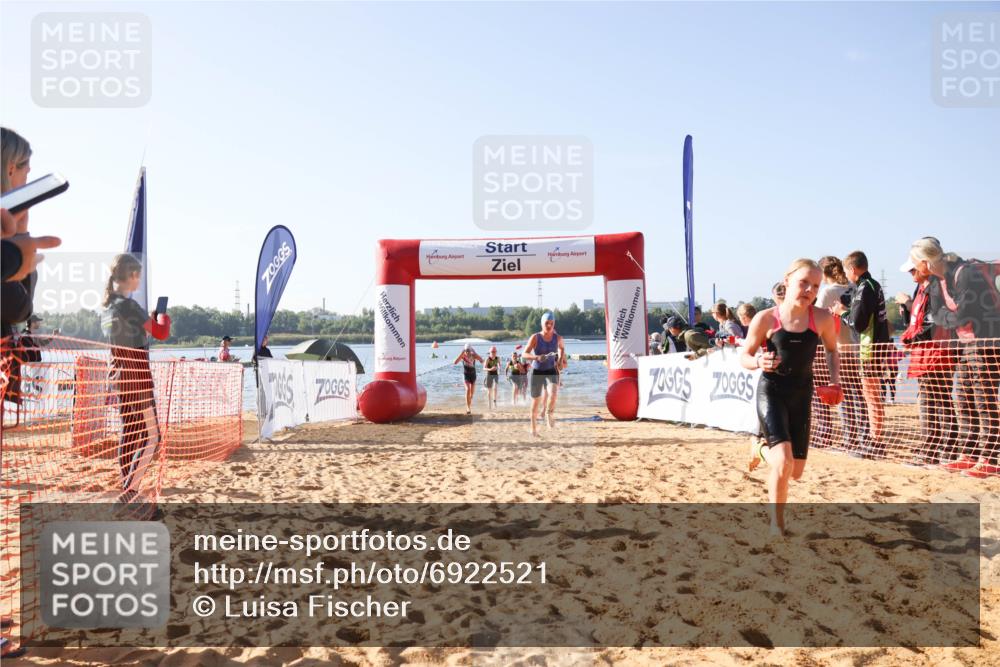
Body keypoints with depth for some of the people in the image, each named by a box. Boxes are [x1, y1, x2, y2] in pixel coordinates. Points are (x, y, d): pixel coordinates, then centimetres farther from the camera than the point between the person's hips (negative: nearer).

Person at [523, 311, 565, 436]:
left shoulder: (558, 338, -1)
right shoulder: (535, 337, -9)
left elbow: (562, 348, 21)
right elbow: (525, 354, -12)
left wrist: (560, 360, 5)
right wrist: (536, 357, -29)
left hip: (551, 371, 1)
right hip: (537, 372, -1)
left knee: (553, 393, -29)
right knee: (536, 401, 8)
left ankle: (549, 414, 1)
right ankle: (533, 428, 27)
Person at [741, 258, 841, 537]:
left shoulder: (822, 318, -6)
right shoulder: (765, 318, -12)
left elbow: (832, 350, 13)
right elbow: (744, 356, -1)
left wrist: (835, 380, -2)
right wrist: (759, 362, -23)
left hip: (802, 394, 4)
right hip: (771, 391, -4)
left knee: (795, 472, 10)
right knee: (783, 461, -21)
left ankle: (763, 450, 44)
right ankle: (777, 525, 2)